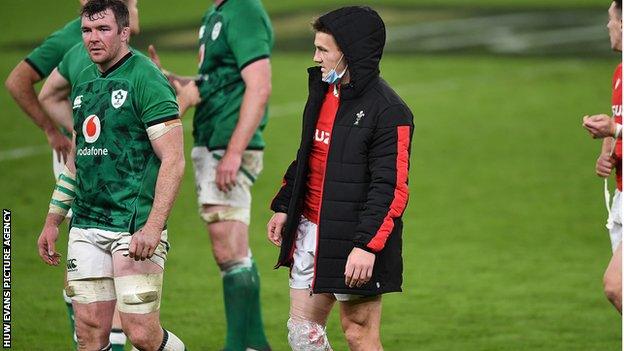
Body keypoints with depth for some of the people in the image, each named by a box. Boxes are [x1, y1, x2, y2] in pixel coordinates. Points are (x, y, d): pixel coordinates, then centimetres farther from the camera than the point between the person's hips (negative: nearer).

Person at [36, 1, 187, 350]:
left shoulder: (146, 79, -9)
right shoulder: (84, 81, 15)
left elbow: (173, 161, -13)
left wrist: (153, 228, -22)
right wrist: (53, 222, 22)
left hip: (134, 228, -7)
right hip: (86, 226, 7)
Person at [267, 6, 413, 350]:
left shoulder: (387, 111, -16)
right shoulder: (322, 91, 11)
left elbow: (391, 189, -20)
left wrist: (367, 245, -26)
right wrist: (283, 207, 19)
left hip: (353, 241, -8)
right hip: (310, 230, 8)